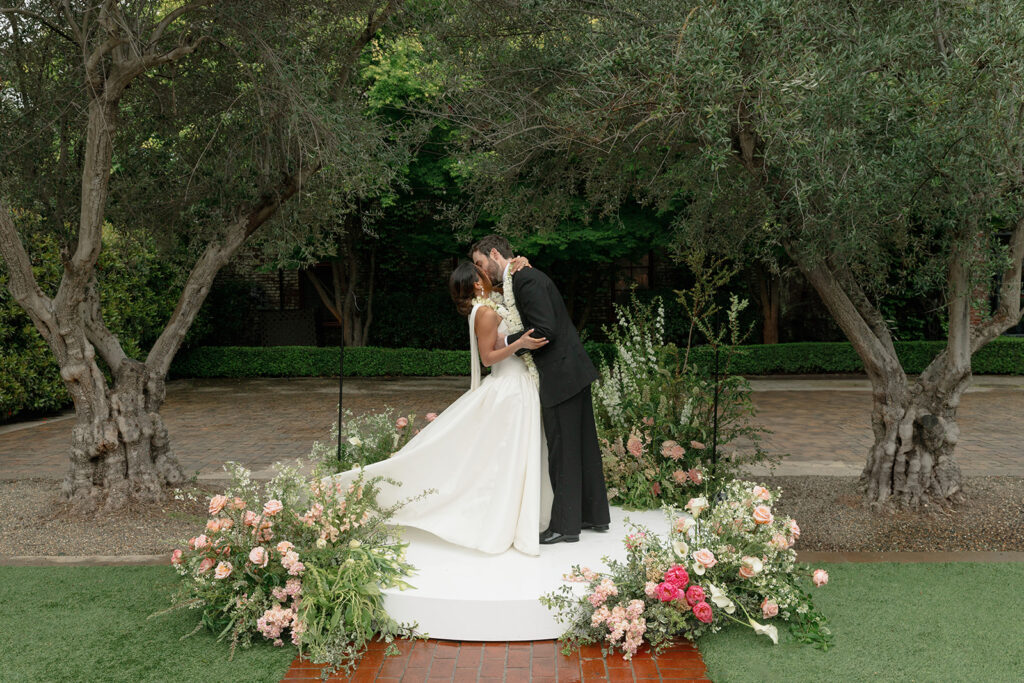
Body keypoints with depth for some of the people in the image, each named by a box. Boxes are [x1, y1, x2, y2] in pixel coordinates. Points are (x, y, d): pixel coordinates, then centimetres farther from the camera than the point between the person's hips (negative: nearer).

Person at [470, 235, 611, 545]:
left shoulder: (526, 279, -15)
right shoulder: (522, 278, 16)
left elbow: (545, 330, -22)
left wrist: (507, 343, -13)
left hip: (561, 374, -10)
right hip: (573, 371, 10)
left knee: (563, 449, -2)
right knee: (583, 444, 16)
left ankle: (565, 525, 8)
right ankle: (595, 515, 27)